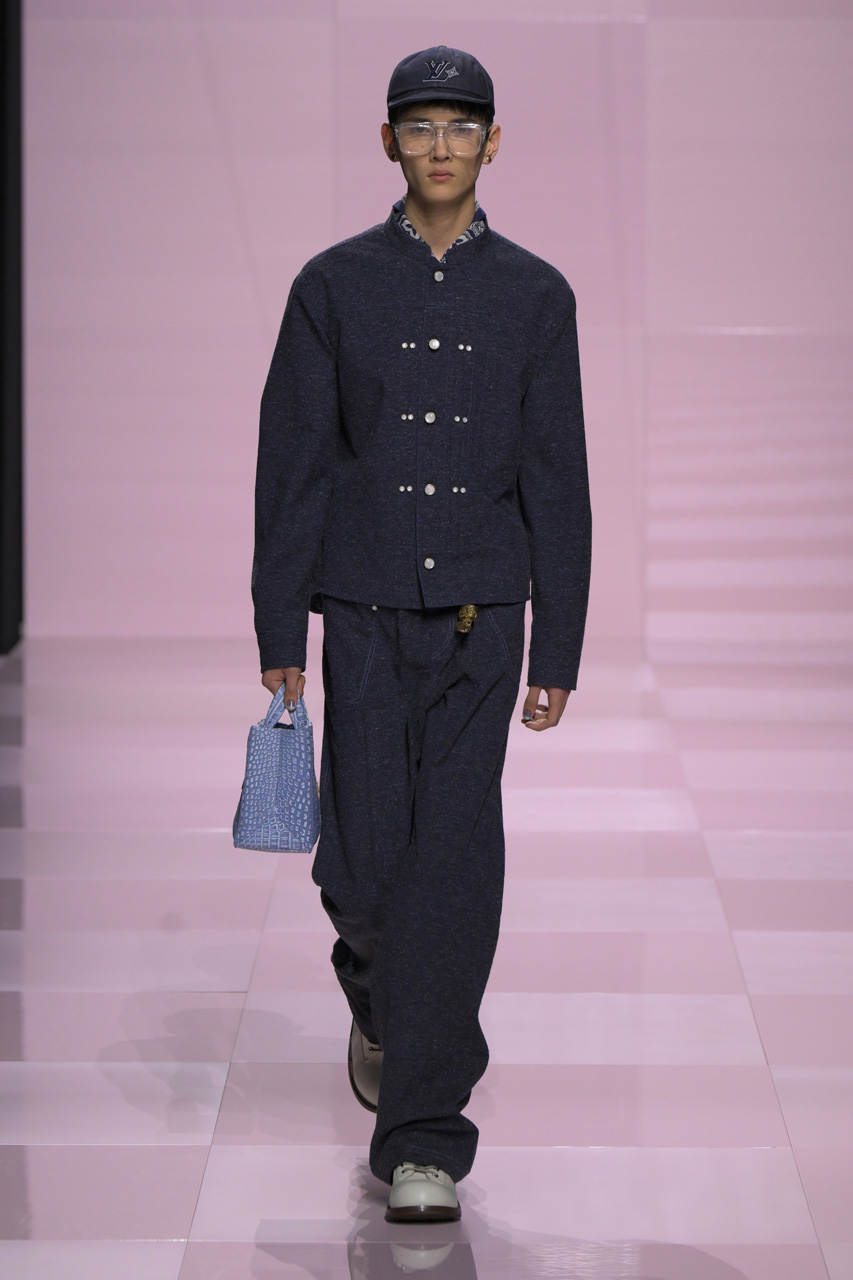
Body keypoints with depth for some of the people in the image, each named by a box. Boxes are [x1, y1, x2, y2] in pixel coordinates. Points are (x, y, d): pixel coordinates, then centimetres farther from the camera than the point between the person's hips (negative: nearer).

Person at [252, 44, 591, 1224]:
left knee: (455, 863, -7)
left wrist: (558, 652, 0)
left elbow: (558, 482, 4)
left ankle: (425, 1137, -2)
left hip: (480, 617, 0)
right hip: (364, 616, 0)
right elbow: (290, 463, 2)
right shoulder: (334, 286, 3)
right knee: (363, 862, -1)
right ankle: (378, 996, 35)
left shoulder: (535, 295, 4)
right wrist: (279, 635, -2)